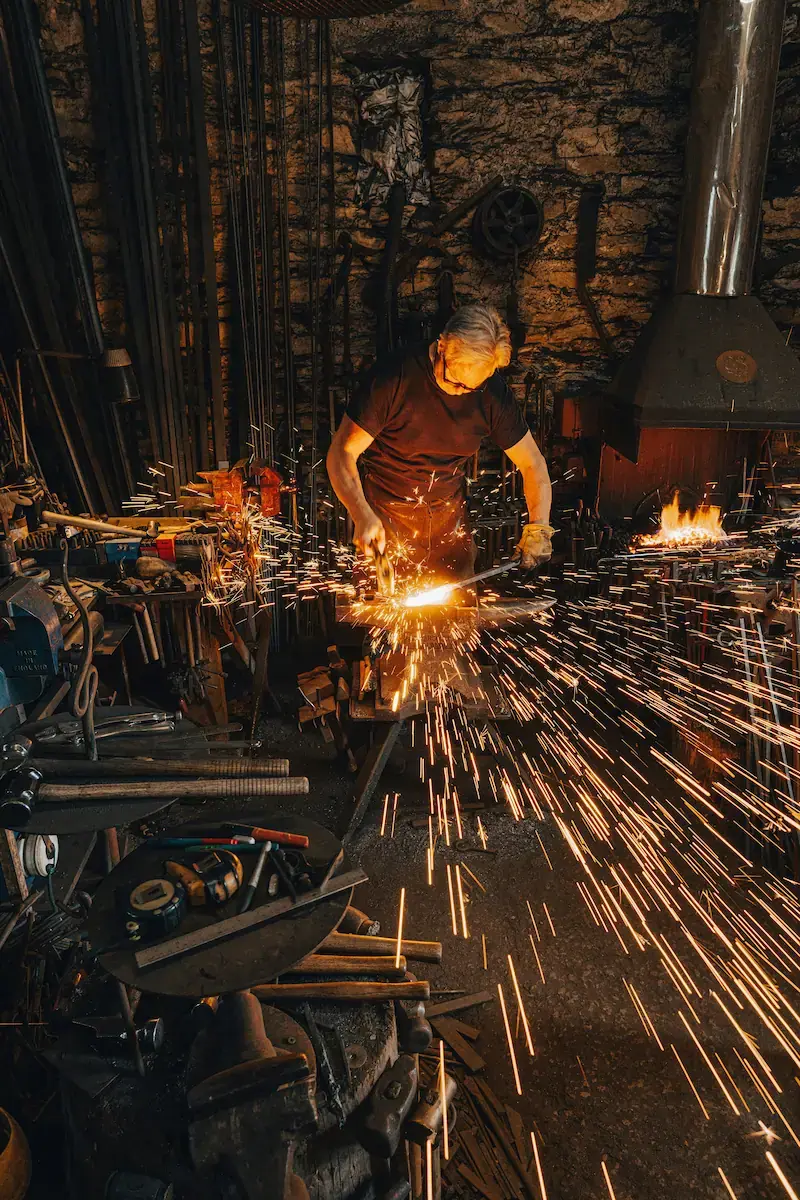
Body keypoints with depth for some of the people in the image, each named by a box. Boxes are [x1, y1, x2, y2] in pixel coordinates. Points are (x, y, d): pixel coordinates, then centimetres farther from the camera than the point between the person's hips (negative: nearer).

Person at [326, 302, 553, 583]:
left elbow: (533, 464, 0)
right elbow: (341, 452, -17)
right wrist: (362, 515, -34)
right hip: (385, 517, -3)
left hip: (450, 519, 3)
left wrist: (538, 527, -15)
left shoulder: (493, 394, -9)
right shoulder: (395, 376, -19)